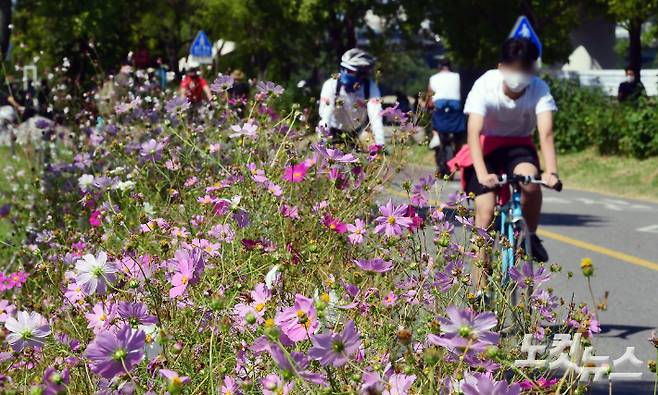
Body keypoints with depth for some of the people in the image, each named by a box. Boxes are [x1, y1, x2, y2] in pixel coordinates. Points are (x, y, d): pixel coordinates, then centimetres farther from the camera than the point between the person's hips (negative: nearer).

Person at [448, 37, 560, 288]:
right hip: (487, 146, -1)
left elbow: (546, 133, -31)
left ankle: (531, 236, -3)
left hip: (519, 146, 1)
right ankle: (481, 288, -8)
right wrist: (482, 173, -48)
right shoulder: (485, 86, -25)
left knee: (530, 181, -32)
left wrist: (551, 171, -48)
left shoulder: (539, 89, -21)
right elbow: (474, 133, -33)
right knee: (485, 211, -15)